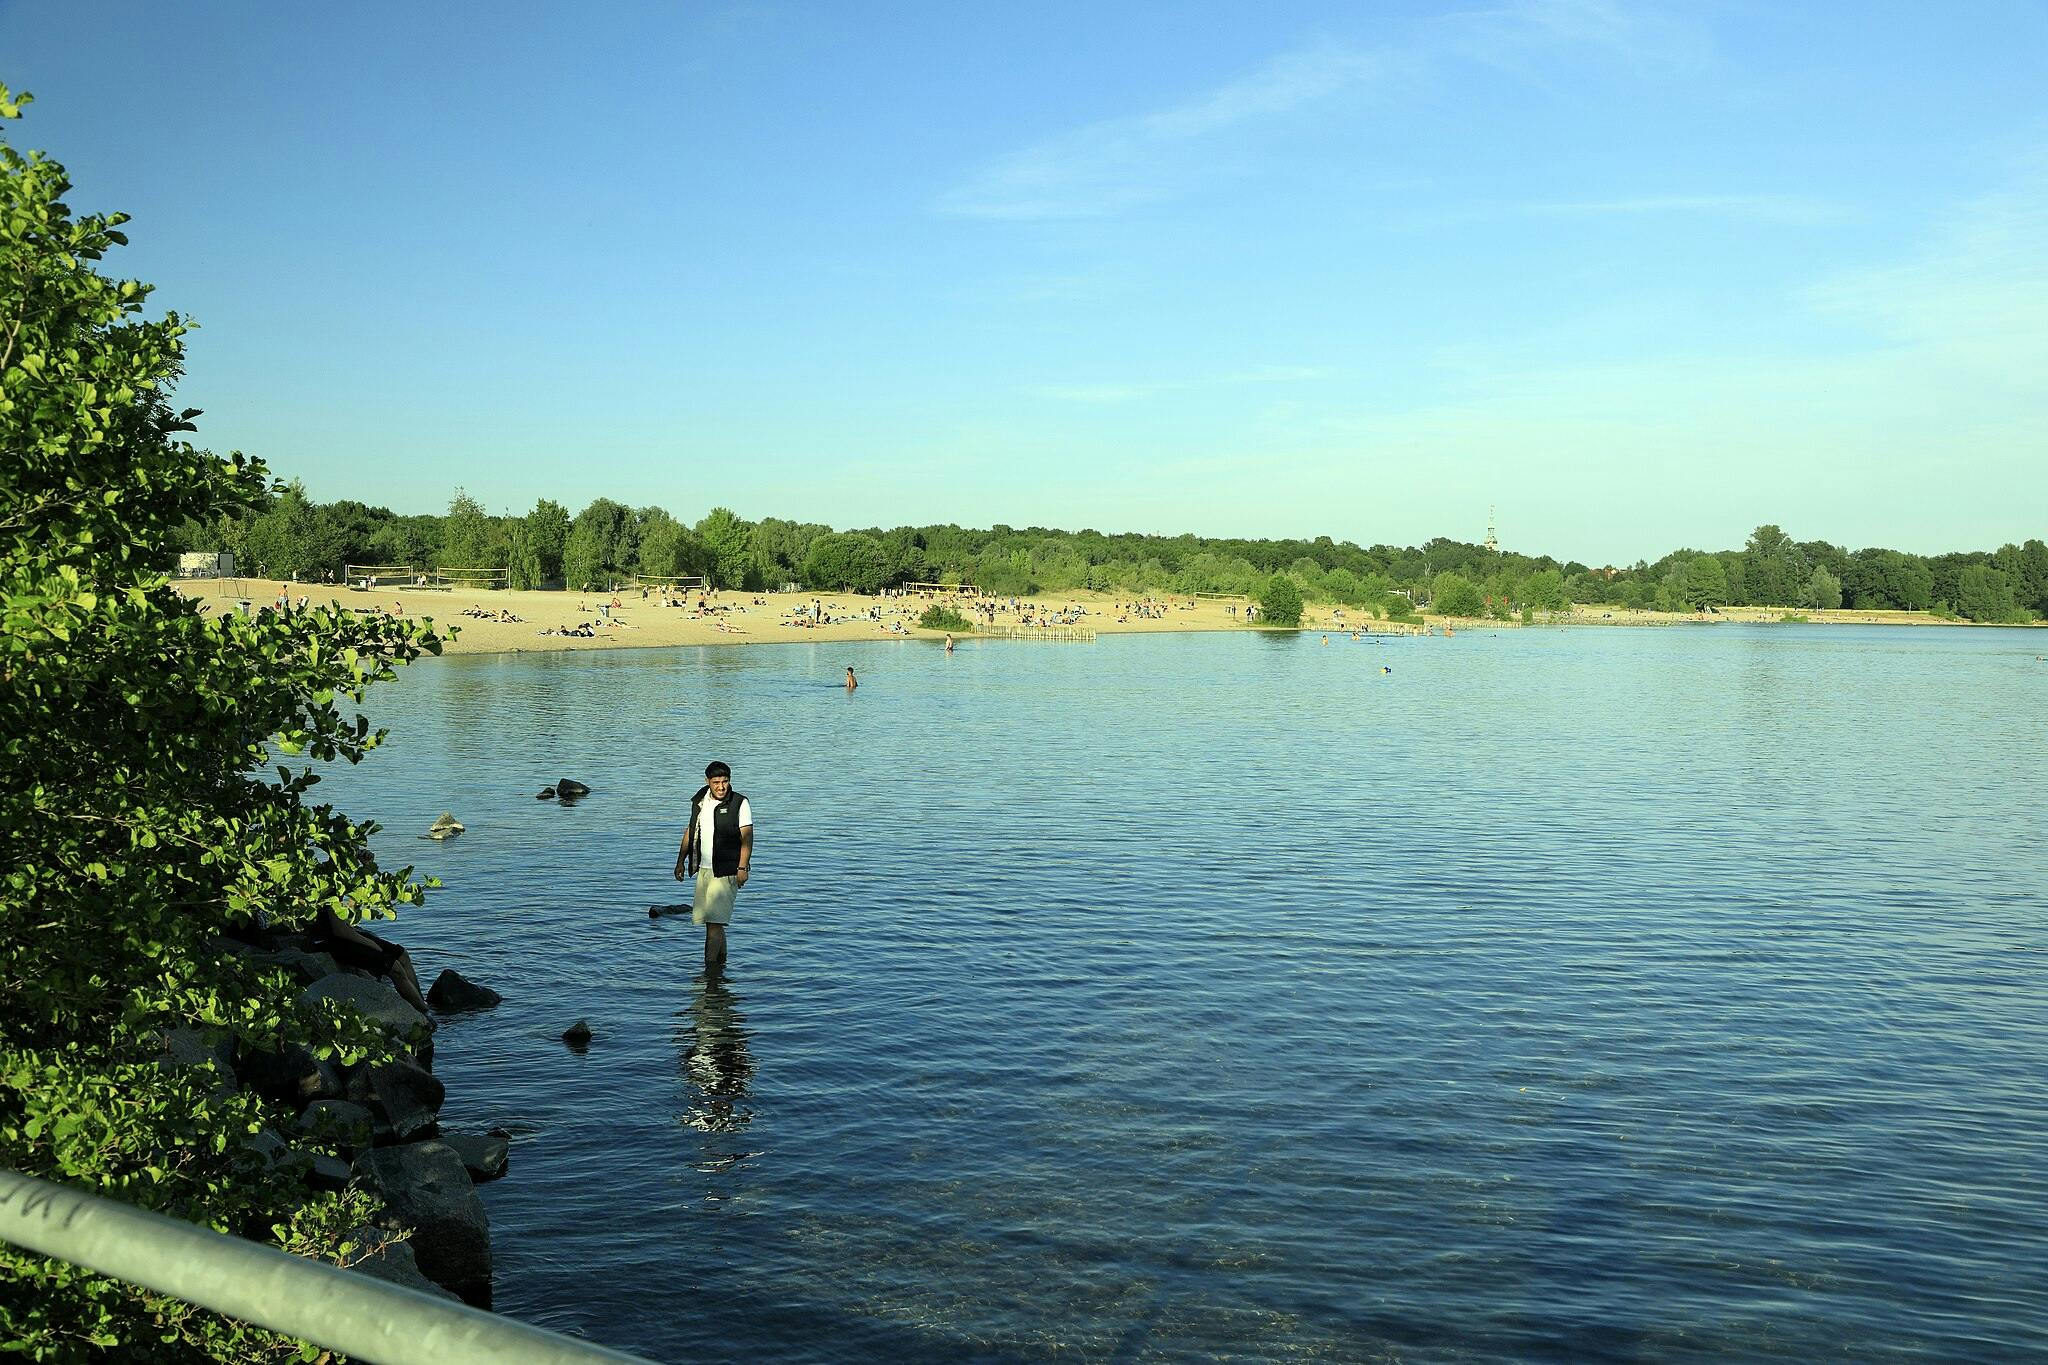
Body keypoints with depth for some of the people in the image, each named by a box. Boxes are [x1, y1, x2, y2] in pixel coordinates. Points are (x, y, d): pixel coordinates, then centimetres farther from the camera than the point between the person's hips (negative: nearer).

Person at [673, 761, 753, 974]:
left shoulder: (740, 803, -8)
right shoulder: (700, 800, 9)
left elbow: (747, 838, -11)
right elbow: (690, 831, 19)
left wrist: (742, 868, -18)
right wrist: (681, 860, 18)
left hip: (727, 872, -6)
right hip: (704, 869, 6)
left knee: (714, 920, -11)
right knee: (711, 921, 11)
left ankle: (710, 966, -9)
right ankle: (721, 961, 23)